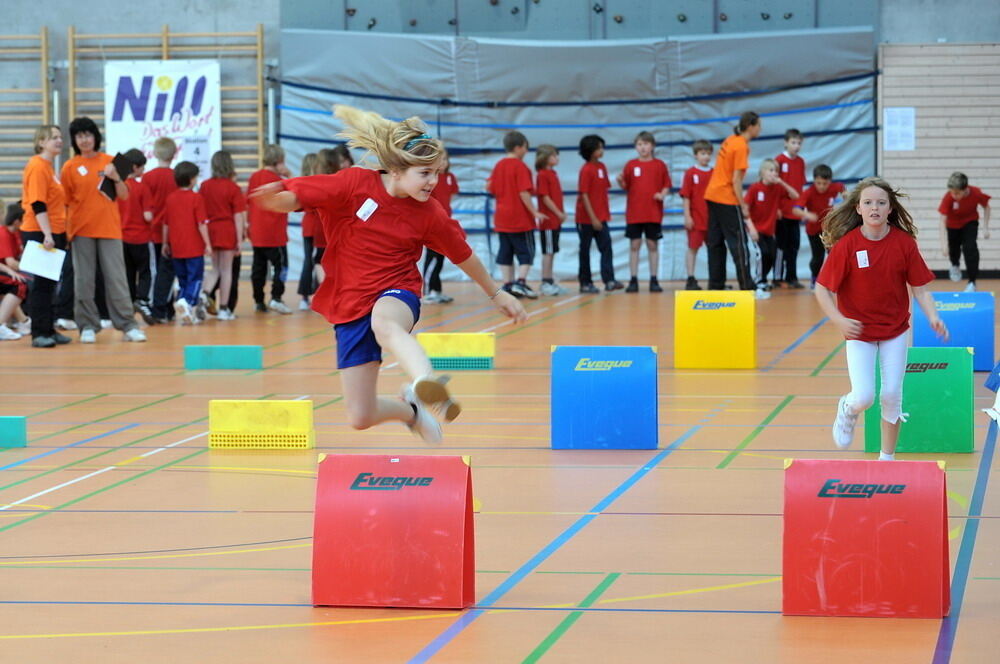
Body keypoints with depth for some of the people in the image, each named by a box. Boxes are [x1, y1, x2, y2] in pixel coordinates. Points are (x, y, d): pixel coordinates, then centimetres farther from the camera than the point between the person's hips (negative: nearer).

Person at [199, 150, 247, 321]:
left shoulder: (205, 186, 2)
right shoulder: (233, 188, -8)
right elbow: (238, 216, -9)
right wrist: (239, 239, -6)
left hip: (211, 230, 3)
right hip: (227, 232, -3)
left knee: (216, 269, 16)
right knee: (226, 270, 5)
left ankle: (204, 293, -10)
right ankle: (223, 309, 6)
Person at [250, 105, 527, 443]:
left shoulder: (429, 213, -4)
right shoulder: (354, 184, -11)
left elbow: (463, 255, 14)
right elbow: (291, 198, -10)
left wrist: (496, 293, 24)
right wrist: (276, 197, -35)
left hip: (396, 292, -1)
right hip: (350, 304, 1)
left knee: (384, 324, -43)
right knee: (360, 417, 2)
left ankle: (426, 383, -72)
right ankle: (411, 409, 36)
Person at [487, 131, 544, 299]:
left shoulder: (499, 165, 8)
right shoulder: (520, 166, -13)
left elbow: (490, 188, 12)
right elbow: (524, 192, -18)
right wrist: (535, 212, -14)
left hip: (501, 219, 6)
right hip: (520, 219, -6)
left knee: (505, 253, 9)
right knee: (526, 252, 1)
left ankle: (508, 285, 7)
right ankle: (521, 282, -10)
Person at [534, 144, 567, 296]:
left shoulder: (553, 173, 14)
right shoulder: (542, 175, -13)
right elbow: (545, 198, -17)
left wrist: (562, 212, 8)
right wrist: (558, 213, -15)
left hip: (555, 220, 9)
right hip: (548, 219, -9)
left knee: (552, 251, 11)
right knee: (548, 251, -5)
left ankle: (550, 281, 16)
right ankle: (546, 282, -1)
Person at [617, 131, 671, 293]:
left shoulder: (660, 165, 3)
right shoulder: (631, 165, 5)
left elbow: (667, 186, 6)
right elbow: (625, 187, 7)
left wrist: (663, 194, -14)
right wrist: (620, 181, -14)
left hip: (654, 213, 0)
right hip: (634, 213, 1)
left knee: (653, 245, 3)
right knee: (634, 245, 0)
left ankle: (653, 280, 9)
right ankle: (633, 280, 4)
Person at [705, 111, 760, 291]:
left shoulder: (730, 141, 10)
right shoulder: (742, 146, -14)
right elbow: (736, 180, -18)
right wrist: (744, 208, -15)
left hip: (712, 195, 9)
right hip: (728, 200, -9)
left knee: (716, 243, 10)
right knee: (739, 244, -6)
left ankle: (716, 285, 13)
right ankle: (747, 287, -6)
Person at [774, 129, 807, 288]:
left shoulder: (801, 162, 10)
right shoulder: (779, 160, -7)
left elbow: (802, 186, 15)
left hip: (795, 211, 5)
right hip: (782, 211, -5)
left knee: (794, 245, 7)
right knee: (781, 244, 0)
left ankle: (791, 278, 13)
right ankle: (778, 278, 5)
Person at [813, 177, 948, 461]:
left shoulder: (904, 242, -9)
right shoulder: (846, 245, -15)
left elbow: (919, 287, -5)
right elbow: (822, 289, -11)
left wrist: (933, 317, -21)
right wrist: (839, 320, -24)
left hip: (895, 331, 2)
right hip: (859, 332, -2)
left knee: (892, 395, 4)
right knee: (863, 397, -12)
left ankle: (887, 457, 23)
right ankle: (847, 410, 27)